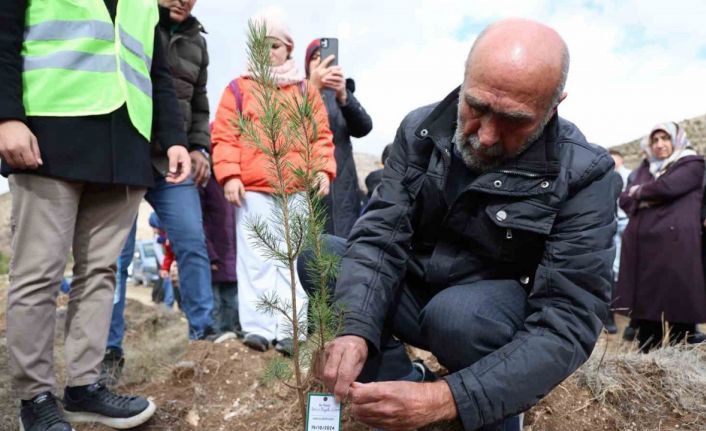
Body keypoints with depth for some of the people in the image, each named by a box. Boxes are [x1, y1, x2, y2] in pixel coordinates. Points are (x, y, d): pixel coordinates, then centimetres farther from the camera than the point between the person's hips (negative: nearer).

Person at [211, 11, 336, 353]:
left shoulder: (305, 91, 14)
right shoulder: (238, 88, 9)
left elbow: (320, 134, 11)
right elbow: (223, 136, 2)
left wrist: (323, 169, -3)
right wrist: (229, 174, -9)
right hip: (252, 188, -1)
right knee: (255, 258, 0)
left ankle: (288, 328, 9)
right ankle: (258, 327, 6)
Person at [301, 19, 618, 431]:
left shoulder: (582, 175, -21)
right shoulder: (420, 131, -10)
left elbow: (568, 323, -26)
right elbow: (382, 235, -14)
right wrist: (356, 329, -35)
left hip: (505, 317, -3)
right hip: (415, 295, 4)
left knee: (457, 312, -37)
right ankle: (403, 385, -10)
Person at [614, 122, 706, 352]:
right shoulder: (646, 167, 24)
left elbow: (666, 186, -10)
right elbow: (625, 199, 15)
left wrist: (640, 192, 6)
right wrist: (647, 199, -3)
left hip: (674, 245, -5)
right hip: (641, 245, 5)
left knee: (676, 307, -7)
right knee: (644, 306, 6)